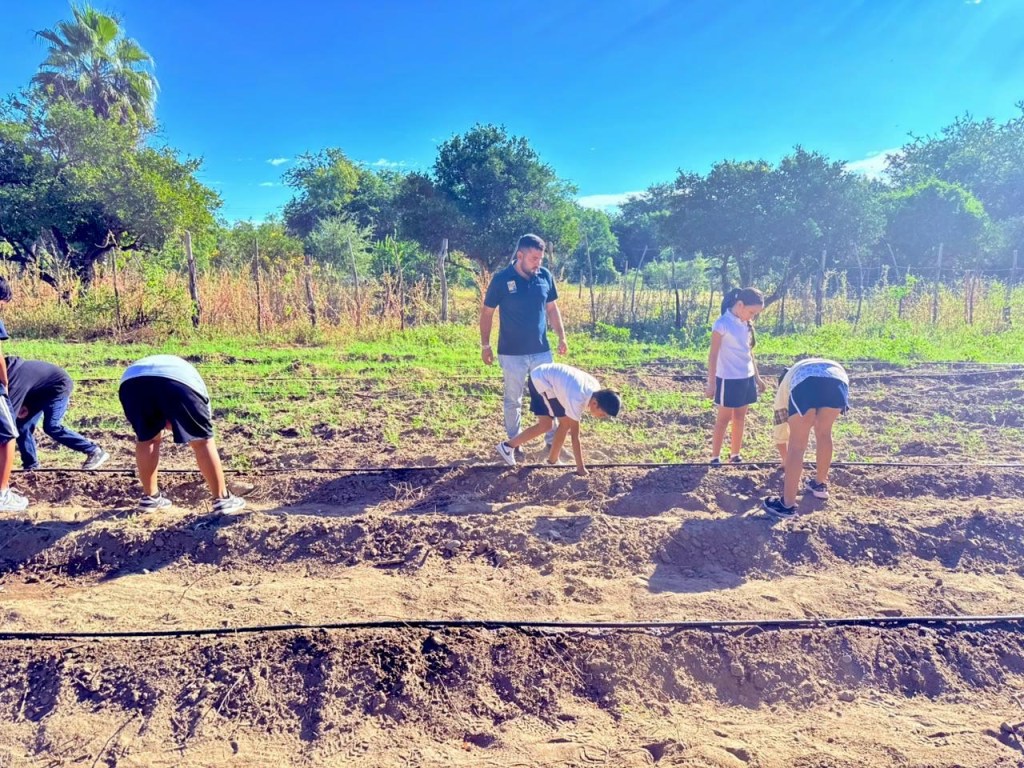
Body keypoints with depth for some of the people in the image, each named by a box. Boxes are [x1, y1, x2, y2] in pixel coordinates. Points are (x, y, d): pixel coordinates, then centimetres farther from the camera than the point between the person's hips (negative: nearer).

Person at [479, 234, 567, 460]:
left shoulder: (546, 276, -2)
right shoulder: (501, 279, -11)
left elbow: (552, 309, 10)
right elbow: (487, 313, -3)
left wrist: (561, 337, 5)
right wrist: (485, 345, -3)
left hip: (542, 351, 3)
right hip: (512, 353, -3)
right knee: (513, 401, 9)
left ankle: (552, 441, 24)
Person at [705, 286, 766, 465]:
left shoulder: (746, 324, 7)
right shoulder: (722, 324, -15)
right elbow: (713, 355, -15)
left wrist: (757, 377, 18)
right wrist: (711, 383, -16)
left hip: (747, 378, 7)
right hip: (729, 379, -7)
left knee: (740, 418, 12)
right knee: (724, 419, 1)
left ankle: (735, 455, 22)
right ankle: (715, 458, 10)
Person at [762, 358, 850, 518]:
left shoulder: (784, 386, 39)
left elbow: (780, 434, 42)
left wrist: (786, 462, 59)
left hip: (806, 382, -3)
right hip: (838, 378, 4)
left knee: (796, 445, 6)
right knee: (824, 433, 27)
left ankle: (787, 504, 9)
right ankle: (821, 484, 41)